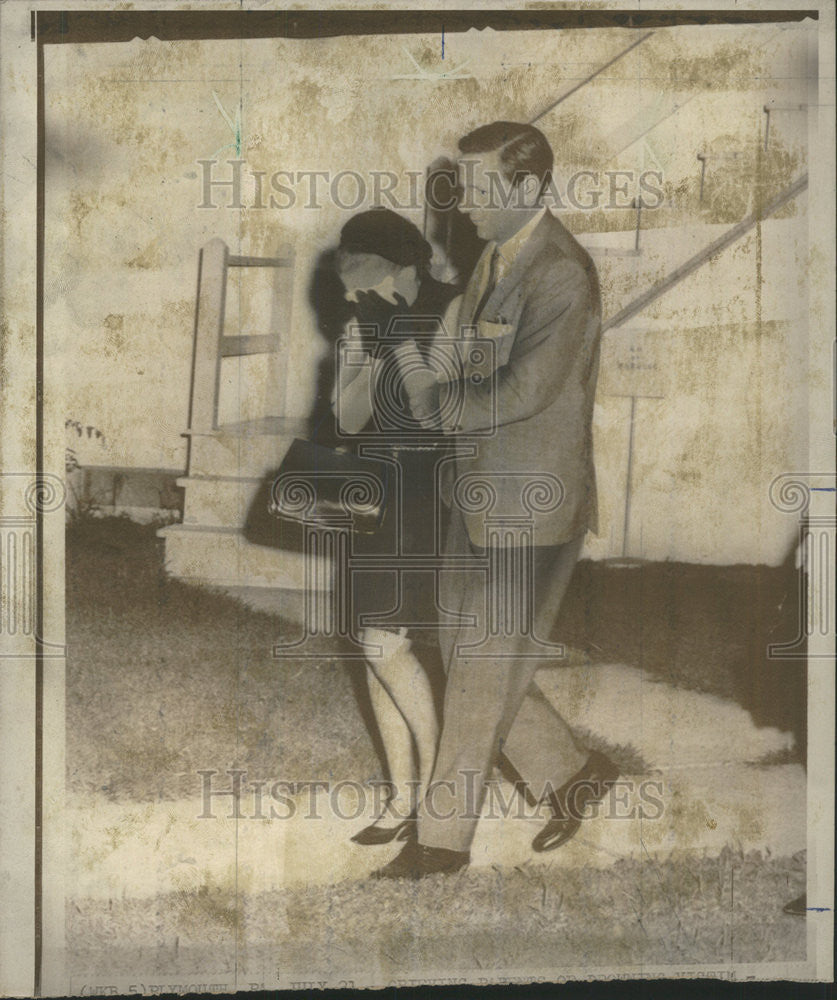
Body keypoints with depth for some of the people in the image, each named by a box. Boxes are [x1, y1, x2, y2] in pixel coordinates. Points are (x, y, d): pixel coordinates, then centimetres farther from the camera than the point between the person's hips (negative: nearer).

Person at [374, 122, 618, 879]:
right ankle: (569, 774, 33)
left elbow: (525, 390, -25)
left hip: (533, 507, -9)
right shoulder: (495, 258, 10)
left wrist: (430, 409, -16)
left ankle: (444, 836, 17)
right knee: (470, 662, 15)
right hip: (482, 496, 9)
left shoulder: (562, 275, -19)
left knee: (482, 674, 2)